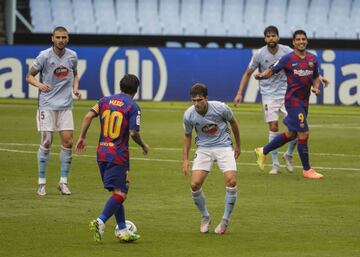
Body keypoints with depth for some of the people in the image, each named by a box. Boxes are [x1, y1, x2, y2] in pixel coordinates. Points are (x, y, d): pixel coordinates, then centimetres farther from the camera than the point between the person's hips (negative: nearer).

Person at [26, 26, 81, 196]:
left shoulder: (72, 56, 4)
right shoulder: (44, 56, -7)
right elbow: (29, 76, -1)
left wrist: (75, 88, 2)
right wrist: (39, 84, -21)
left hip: (66, 105, 3)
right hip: (47, 104, -3)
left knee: (68, 142, -4)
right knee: (46, 143, -4)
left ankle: (63, 182, 7)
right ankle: (41, 183, 5)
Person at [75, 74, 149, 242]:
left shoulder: (105, 100, 9)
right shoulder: (133, 107, -6)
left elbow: (88, 116, -2)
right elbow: (133, 133, -13)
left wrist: (82, 137, 5)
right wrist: (143, 146, 5)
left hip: (102, 153, 6)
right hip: (119, 155, -6)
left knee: (117, 192, 14)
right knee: (120, 193, -4)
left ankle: (122, 230, 16)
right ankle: (100, 222, -23)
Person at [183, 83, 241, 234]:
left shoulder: (220, 108, -18)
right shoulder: (189, 115, -13)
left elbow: (233, 122, 3)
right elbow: (187, 135, 7)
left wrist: (238, 145, 13)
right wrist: (185, 159, 3)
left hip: (224, 147, -1)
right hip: (204, 149, 1)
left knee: (231, 181, -19)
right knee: (195, 184, -14)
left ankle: (225, 220, -1)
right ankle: (205, 218, 11)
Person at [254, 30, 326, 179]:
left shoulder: (313, 59, 8)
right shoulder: (288, 59, -7)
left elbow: (316, 77, 20)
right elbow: (272, 71, -2)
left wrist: (316, 87, 0)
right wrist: (261, 75, -22)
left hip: (304, 101, 7)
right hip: (293, 99, -7)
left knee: (291, 134, 16)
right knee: (303, 134, -9)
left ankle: (263, 151, 34)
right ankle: (307, 170, 1)